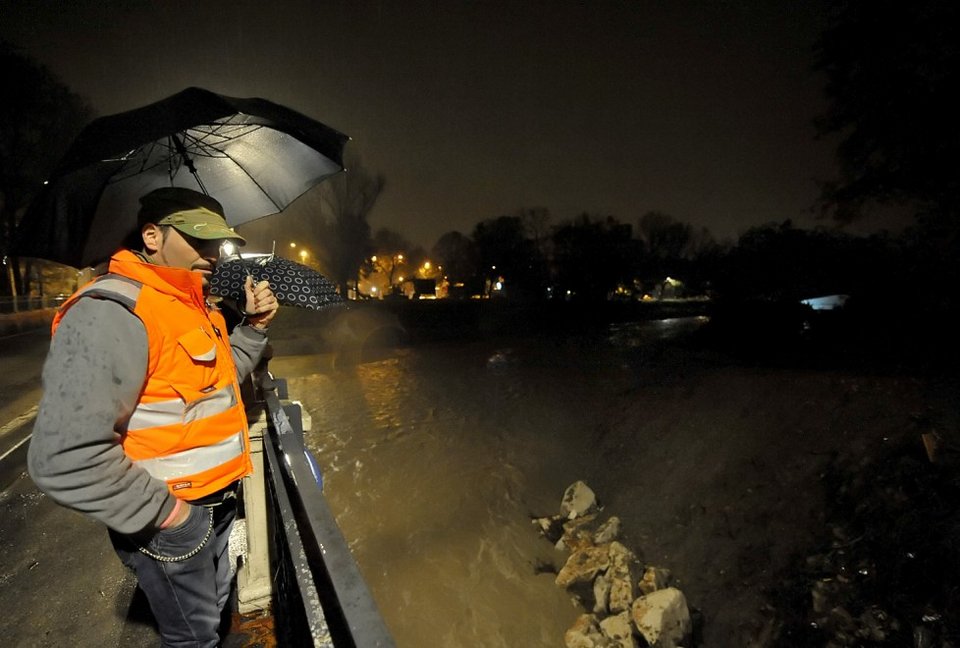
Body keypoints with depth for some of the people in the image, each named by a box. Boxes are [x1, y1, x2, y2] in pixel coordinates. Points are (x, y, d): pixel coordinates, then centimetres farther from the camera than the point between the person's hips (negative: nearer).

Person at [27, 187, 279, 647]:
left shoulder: (196, 306, 4)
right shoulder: (111, 313, -25)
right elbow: (65, 458, -30)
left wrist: (254, 326, 3)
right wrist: (164, 512, -21)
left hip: (216, 502, 8)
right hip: (169, 520, -8)